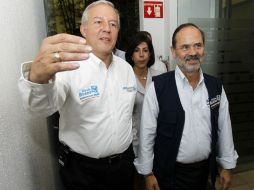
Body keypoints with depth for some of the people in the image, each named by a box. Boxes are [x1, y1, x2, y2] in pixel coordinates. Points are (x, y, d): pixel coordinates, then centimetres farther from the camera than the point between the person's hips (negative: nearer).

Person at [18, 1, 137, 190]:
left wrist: (133, 152, 13)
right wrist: (37, 78, -56)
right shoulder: (68, 66, -17)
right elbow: (43, 106, -35)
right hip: (82, 169, -3)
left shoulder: (126, 68, 0)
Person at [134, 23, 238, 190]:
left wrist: (227, 165, 9)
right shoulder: (158, 87, -18)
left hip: (204, 169, 5)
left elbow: (224, 127, 3)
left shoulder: (216, 86, -4)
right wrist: (147, 172, -6)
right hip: (169, 172, -4)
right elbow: (147, 133, -13)